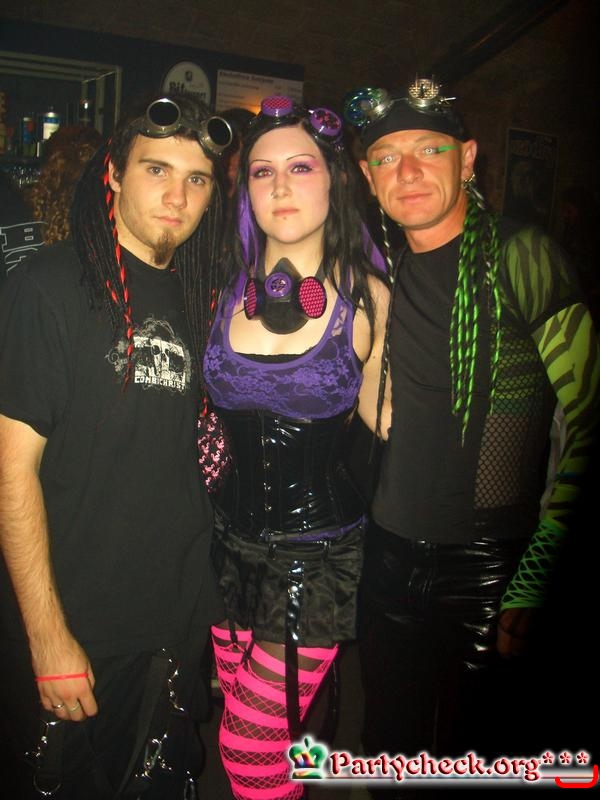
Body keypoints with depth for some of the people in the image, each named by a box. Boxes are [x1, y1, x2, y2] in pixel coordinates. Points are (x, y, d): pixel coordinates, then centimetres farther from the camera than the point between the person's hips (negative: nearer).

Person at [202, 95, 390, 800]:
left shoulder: (368, 299, -9)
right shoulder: (227, 290, 0)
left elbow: (378, 414, 2)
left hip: (319, 549, -3)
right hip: (232, 538, 4)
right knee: (246, 729, 19)